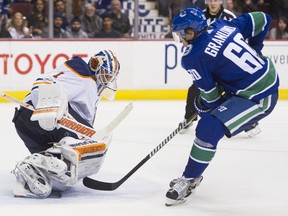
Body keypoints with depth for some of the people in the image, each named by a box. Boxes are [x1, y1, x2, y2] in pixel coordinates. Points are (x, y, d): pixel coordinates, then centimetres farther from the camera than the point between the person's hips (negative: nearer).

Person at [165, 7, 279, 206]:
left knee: (210, 127, -17)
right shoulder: (223, 25, 2)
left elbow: (211, 97, -9)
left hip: (258, 98, -10)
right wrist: (252, 48, 24)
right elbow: (262, 20, 10)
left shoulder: (193, 57, -16)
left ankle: (188, 181, -5)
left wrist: (202, 106, 13)